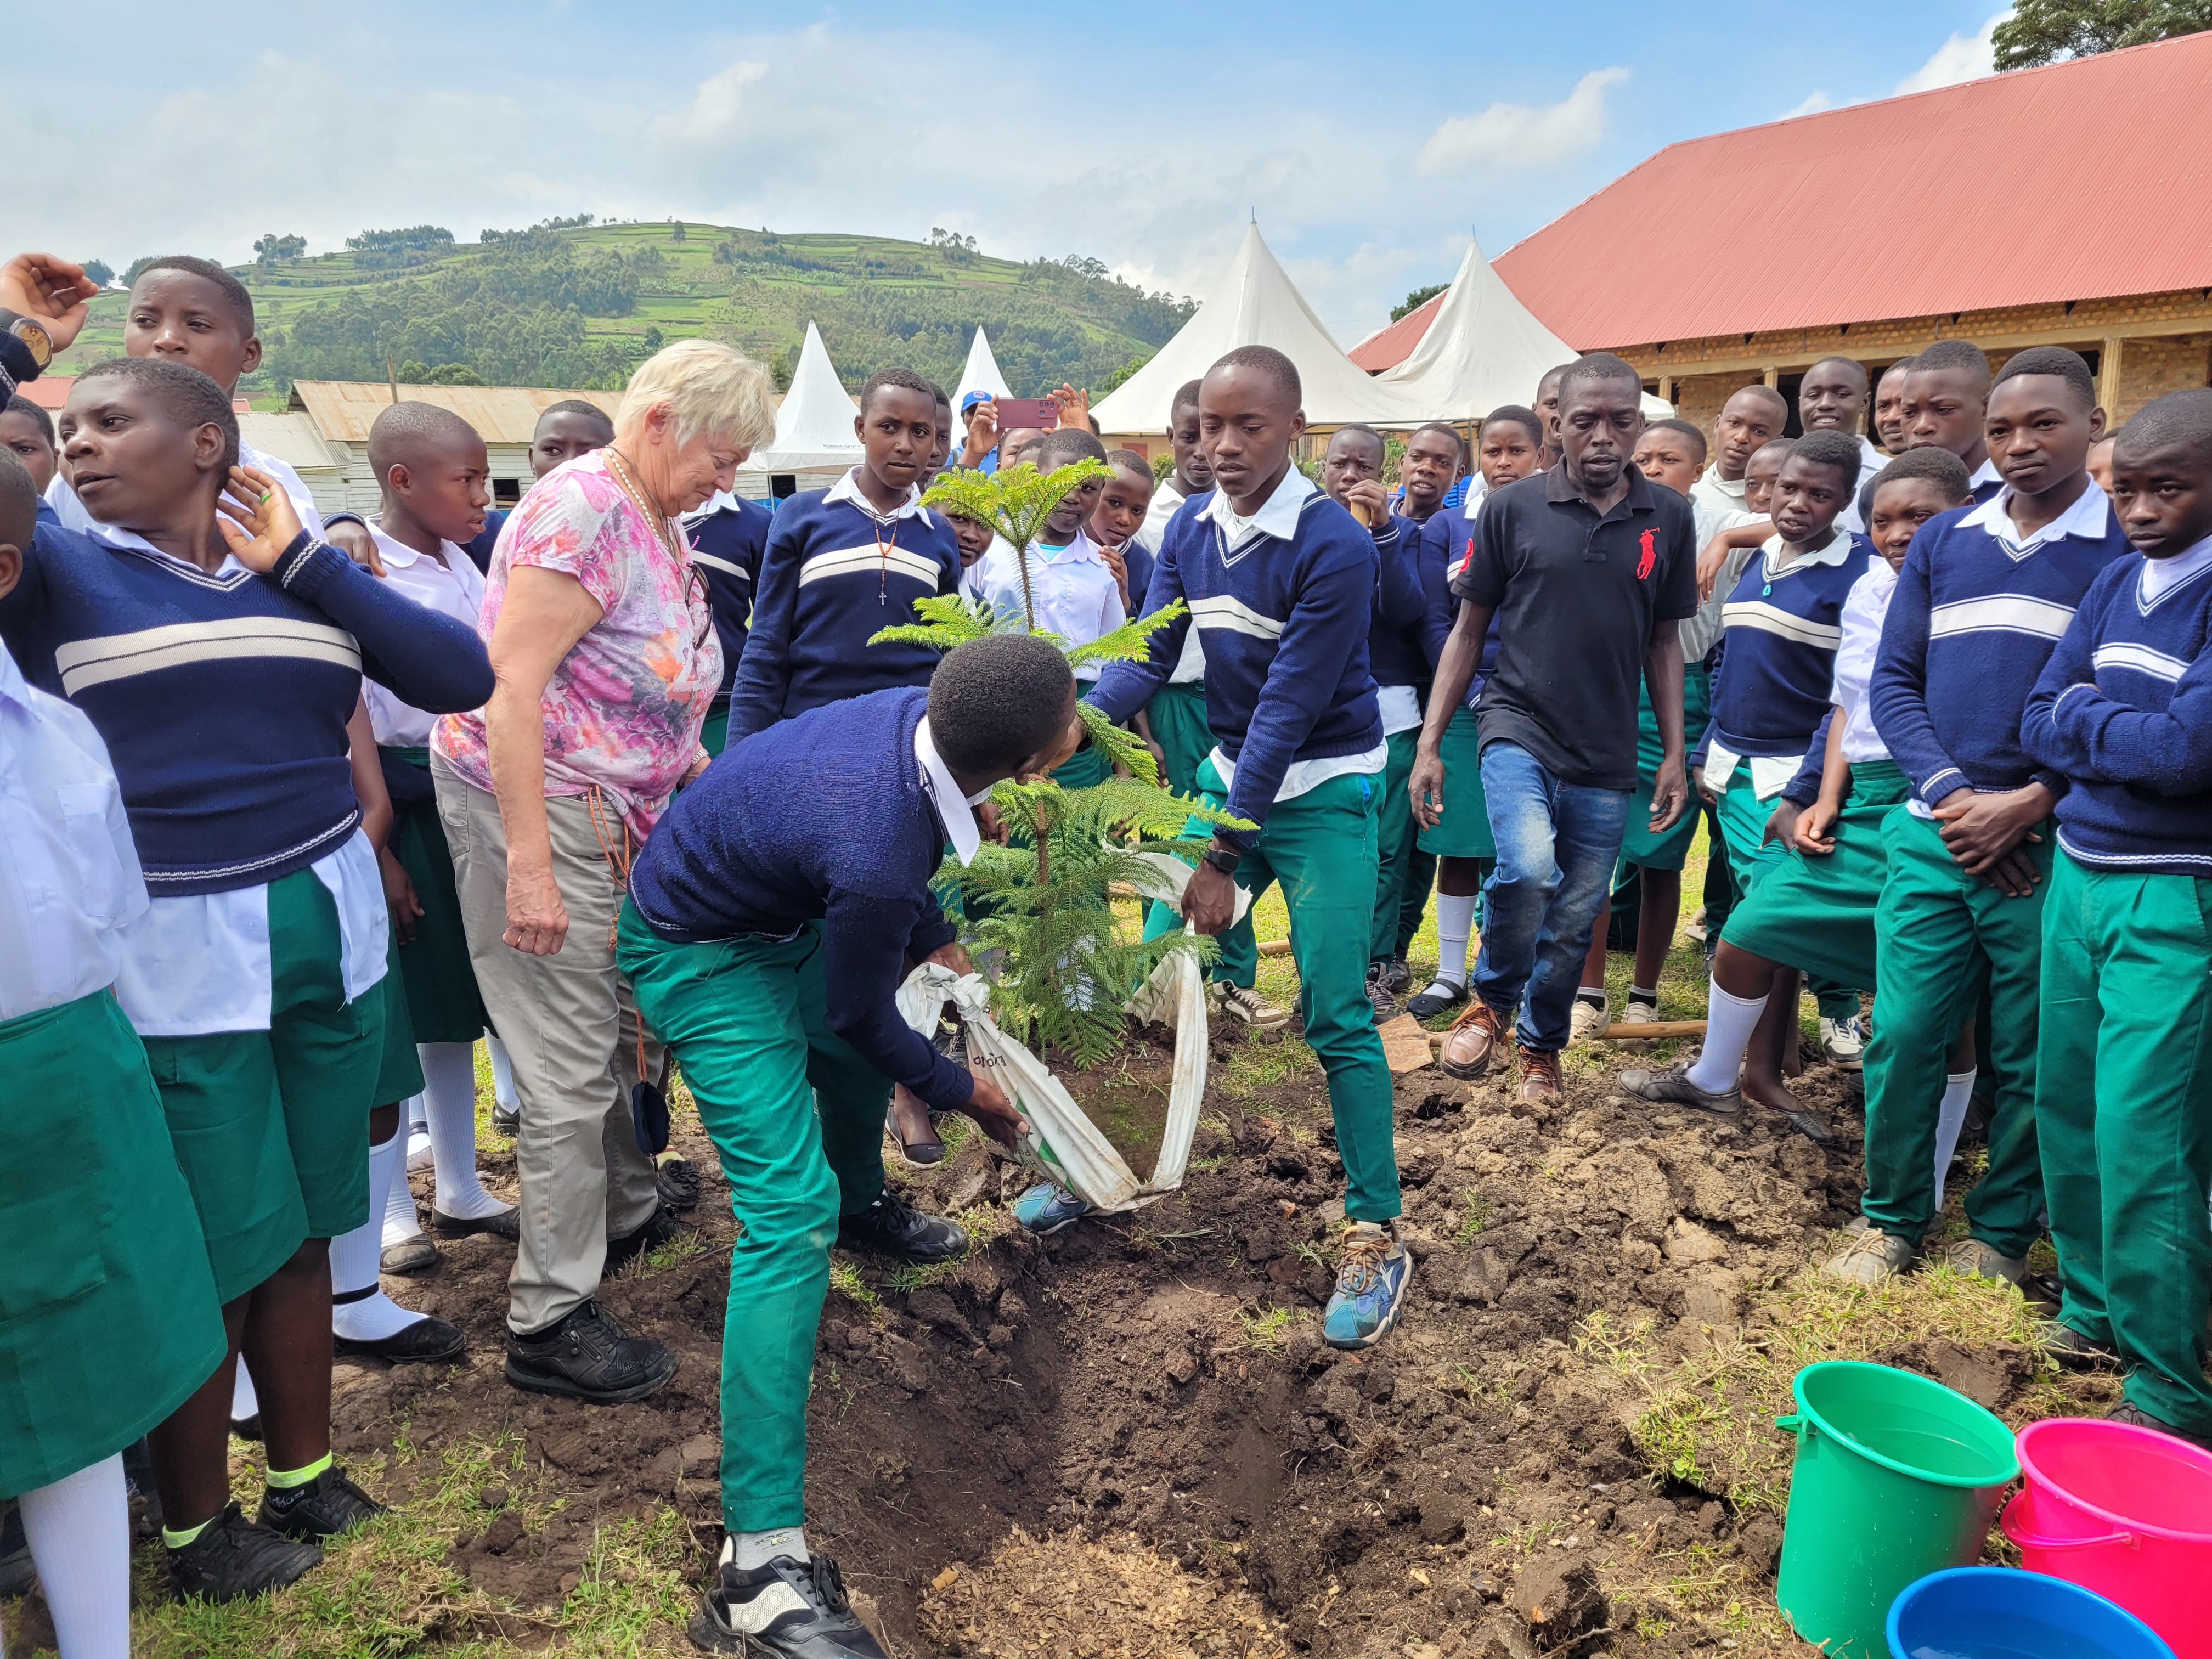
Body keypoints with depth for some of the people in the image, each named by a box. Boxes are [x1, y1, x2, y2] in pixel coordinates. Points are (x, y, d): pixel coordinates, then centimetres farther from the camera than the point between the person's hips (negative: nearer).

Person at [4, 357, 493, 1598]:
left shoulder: (301, 573, 7)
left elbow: (463, 676, -2)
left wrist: (305, 560, -4)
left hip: (332, 933, 3)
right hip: (173, 958, -3)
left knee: (304, 1223, 14)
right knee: (208, 1250, 6)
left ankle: (305, 1475, 33)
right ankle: (196, 1528, 28)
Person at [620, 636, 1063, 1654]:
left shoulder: (922, 713, -18)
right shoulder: (877, 857, -40)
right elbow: (860, 1016, -19)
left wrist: (935, 941, 10)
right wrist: (964, 1094, -3)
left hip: (778, 907, 9)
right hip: (701, 954, -9)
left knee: (860, 1055, 31)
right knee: (794, 1210, -18)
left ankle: (863, 1206, 65)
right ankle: (760, 1557, -15)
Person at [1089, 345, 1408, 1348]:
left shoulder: (1334, 547, -20)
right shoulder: (1191, 527, 1)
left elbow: (1290, 707, -22)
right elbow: (1151, 653, -1)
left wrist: (1223, 857, -21)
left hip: (1321, 791, -6)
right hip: (1231, 774, 6)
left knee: (1333, 1011, -9)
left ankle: (1376, 1238, 2)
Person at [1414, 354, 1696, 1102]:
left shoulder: (1669, 518, 3)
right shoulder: (1511, 508, -3)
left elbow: (1663, 641, 11)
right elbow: (1468, 630, 2)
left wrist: (1674, 753, 6)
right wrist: (1429, 744, -2)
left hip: (1607, 757, 3)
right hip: (1518, 728, -3)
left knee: (1574, 919, 10)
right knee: (1528, 869, -27)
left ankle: (1542, 1047, 35)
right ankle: (1491, 999, 2)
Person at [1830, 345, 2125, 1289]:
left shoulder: (2126, 547, 0)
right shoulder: (1944, 541, 10)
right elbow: (1892, 681, 7)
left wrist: (2027, 805, -14)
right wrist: (1949, 792, -7)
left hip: (2047, 847, -2)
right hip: (1934, 836, 3)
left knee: (2028, 1059, 7)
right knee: (1902, 1035, 3)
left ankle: (2002, 1235, 24)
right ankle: (1892, 1220, 20)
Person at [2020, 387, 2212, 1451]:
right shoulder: (2117, 583, 8)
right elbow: (2040, 725, 6)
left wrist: (2086, 715, -4)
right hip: (2079, 875, 7)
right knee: (2069, 1111, 14)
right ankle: (2093, 1313, 32)